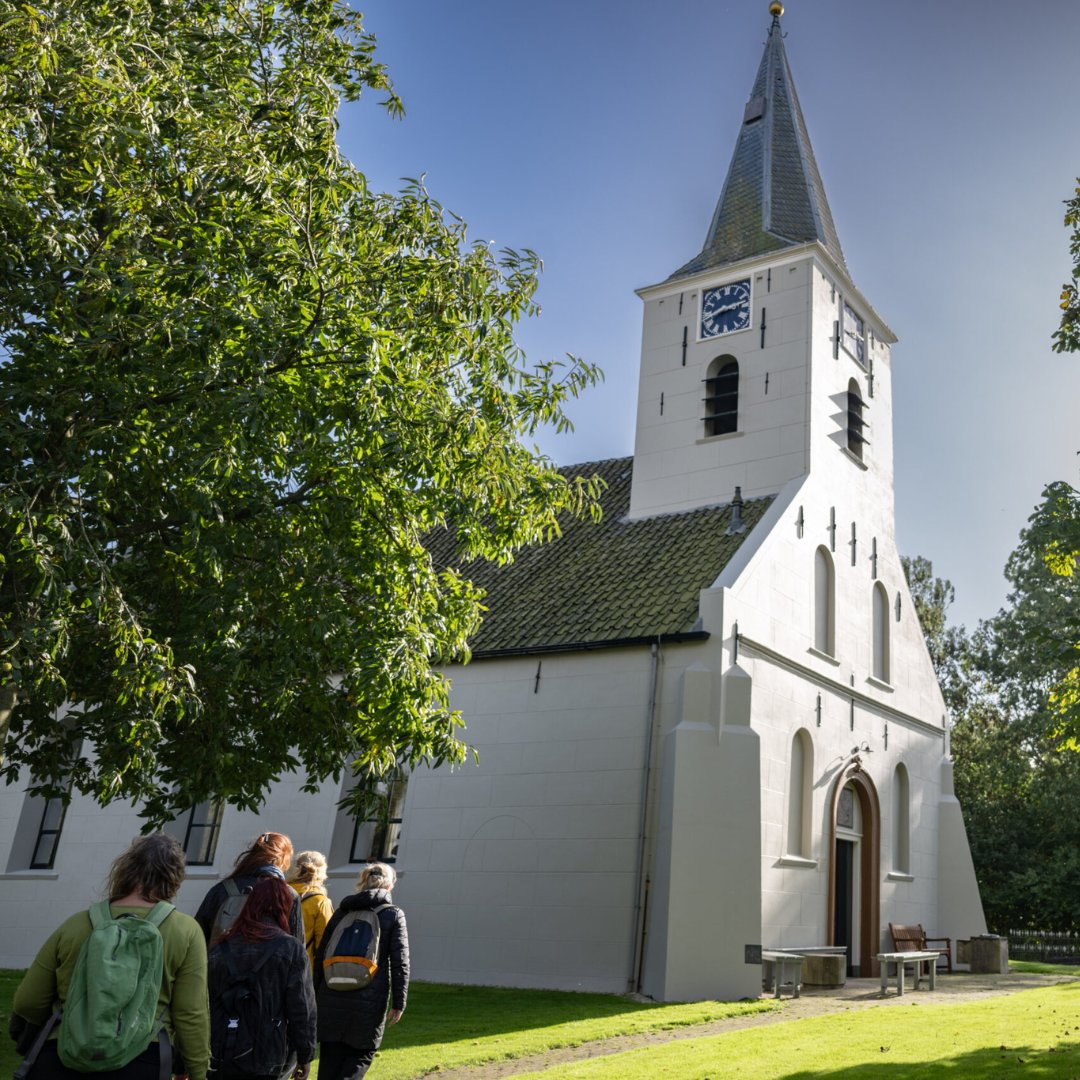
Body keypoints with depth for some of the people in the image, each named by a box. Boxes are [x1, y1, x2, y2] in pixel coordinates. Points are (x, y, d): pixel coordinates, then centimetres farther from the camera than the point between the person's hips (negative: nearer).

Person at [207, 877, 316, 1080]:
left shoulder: (219, 949, 4)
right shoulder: (291, 950, -6)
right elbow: (302, 1010, -6)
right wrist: (305, 1055, 4)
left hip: (223, 1059, 3)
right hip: (270, 1060, -3)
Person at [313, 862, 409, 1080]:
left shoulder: (342, 912, 9)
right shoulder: (394, 915, -1)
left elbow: (320, 956, 10)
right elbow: (400, 962, -5)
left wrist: (316, 995, 16)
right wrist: (398, 1003, -1)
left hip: (332, 997, 3)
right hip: (370, 1001, -3)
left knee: (330, 1058, 14)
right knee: (361, 1055, 11)